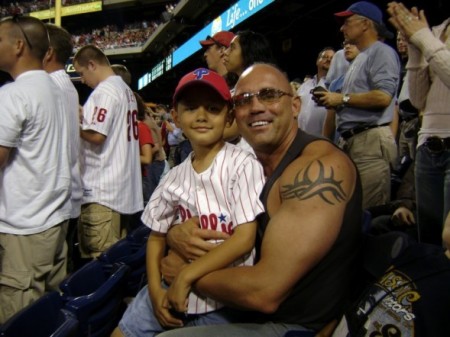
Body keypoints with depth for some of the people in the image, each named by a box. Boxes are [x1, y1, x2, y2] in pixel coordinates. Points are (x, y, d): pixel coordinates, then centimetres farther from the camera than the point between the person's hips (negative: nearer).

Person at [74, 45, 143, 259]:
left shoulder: (104, 91, -11)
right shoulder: (126, 90, 16)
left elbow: (96, 135, -19)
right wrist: (84, 117, 15)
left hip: (102, 192, -10)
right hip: (124, 188, 10)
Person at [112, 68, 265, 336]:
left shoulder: (243, 165, -12)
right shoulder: (175, 177, 3)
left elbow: (245, 238, -17)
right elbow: (157, 236, 10)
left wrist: (186, 276, -16)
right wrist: (155, 289, -4)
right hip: (173, 287, 5)